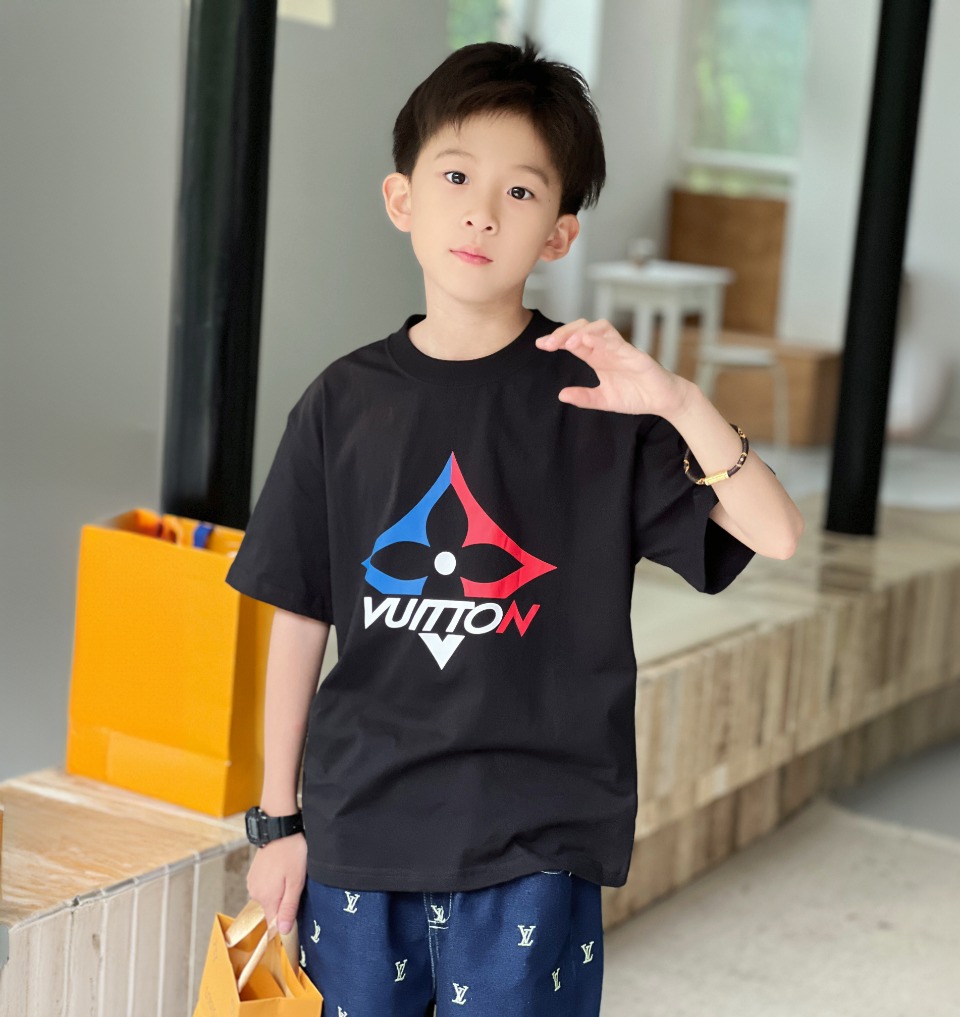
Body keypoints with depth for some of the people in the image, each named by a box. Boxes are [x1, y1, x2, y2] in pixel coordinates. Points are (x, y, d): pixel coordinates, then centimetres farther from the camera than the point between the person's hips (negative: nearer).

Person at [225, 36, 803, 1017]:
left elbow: (775, 534, -11)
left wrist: (683, 404, -27)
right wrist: (278, 820, 8)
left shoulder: (596, 397, -5)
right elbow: (300, 620, 6)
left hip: (529, 849, -2)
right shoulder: (344, 401, 1)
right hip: (356, 831, 2)